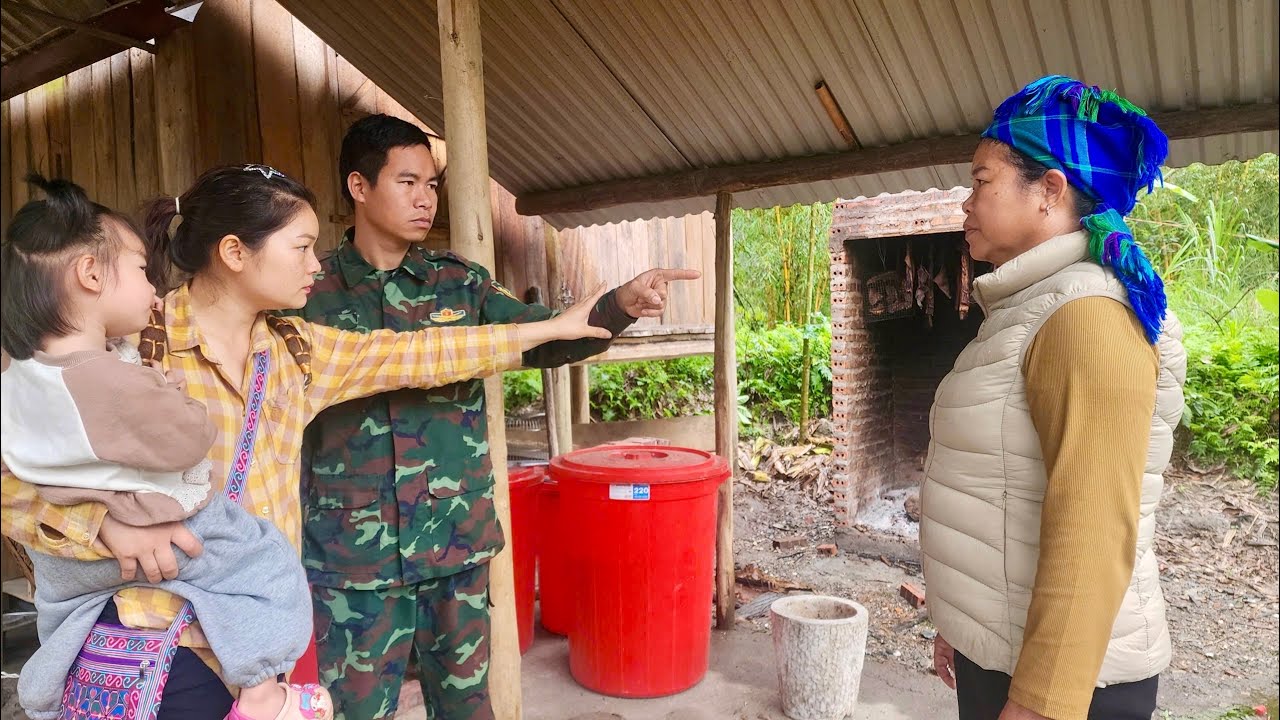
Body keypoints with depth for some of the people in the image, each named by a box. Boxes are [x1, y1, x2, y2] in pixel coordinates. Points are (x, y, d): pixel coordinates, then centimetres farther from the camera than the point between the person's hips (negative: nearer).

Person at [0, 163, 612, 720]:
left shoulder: (294, 351, 5)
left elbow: (419, 353, 5)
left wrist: (553, 327, 6)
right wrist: (109, 523, -30)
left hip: (257, 634, 6)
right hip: (156, 637, -5)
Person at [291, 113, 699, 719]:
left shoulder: (460, 282, 3)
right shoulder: (311, 292, -3)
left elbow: (547, 341, 0)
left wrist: (621, 304, -17)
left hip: (458, 544, 2)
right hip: (351, 555, -2)